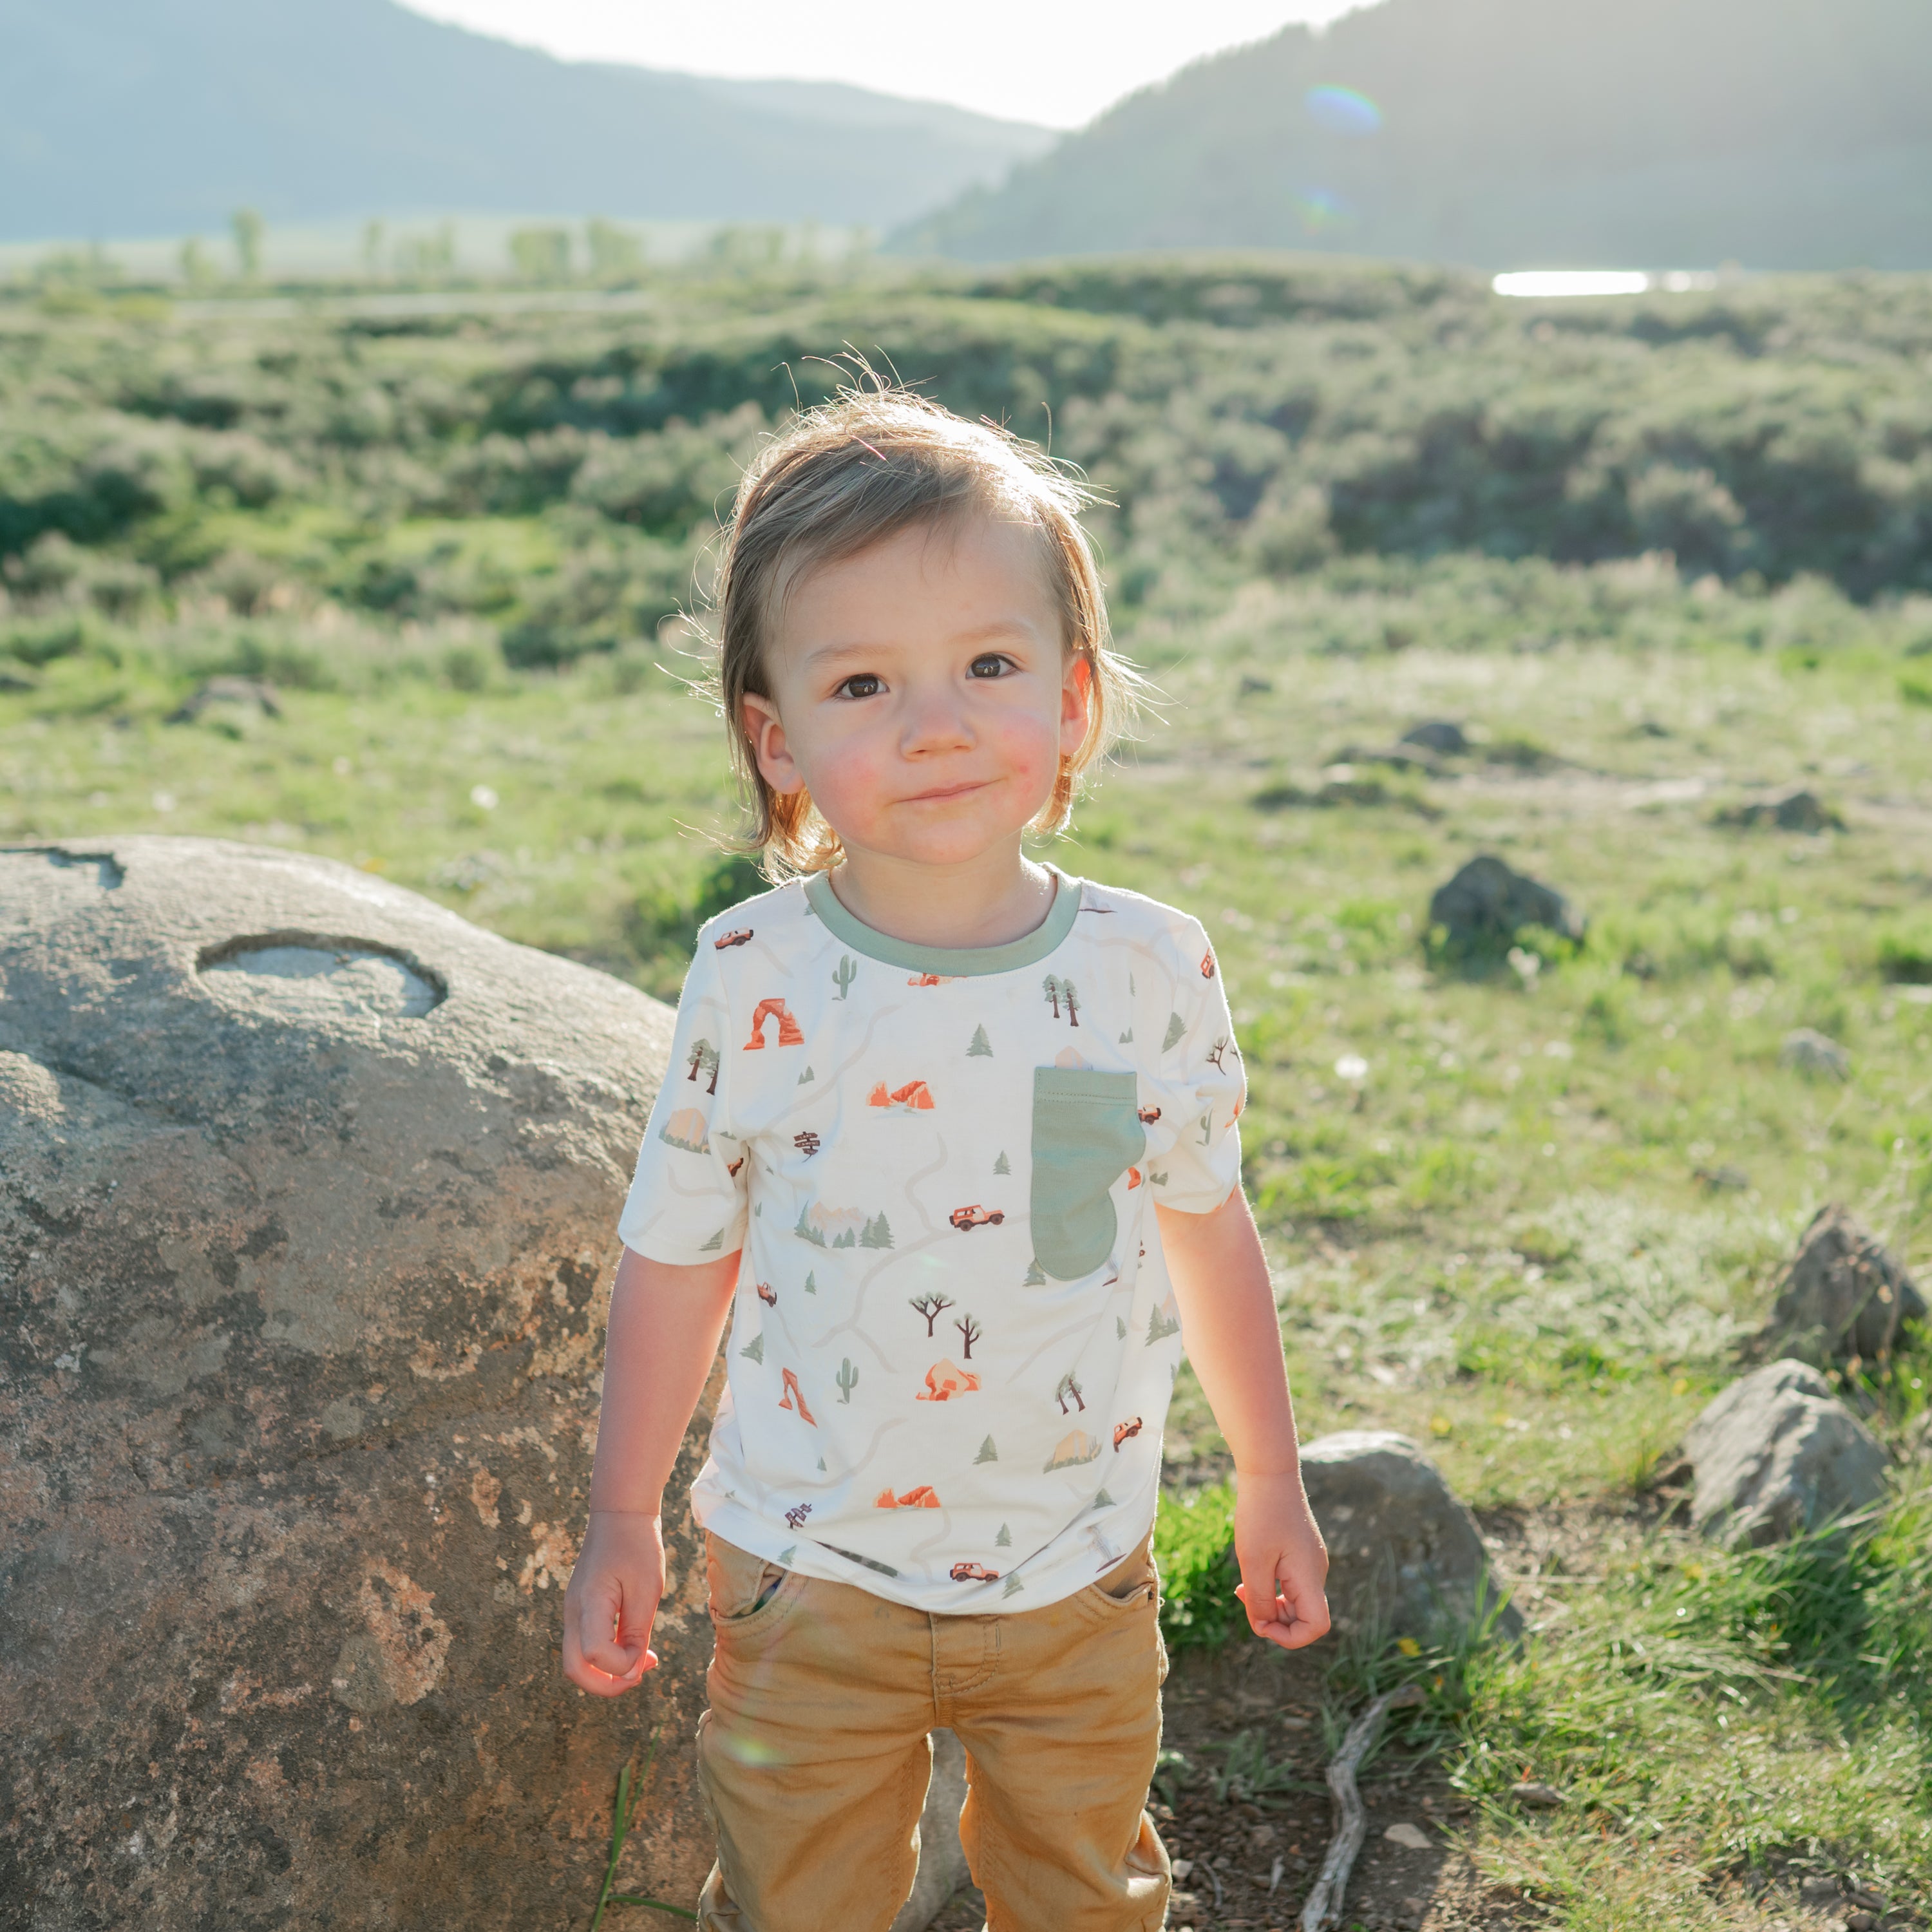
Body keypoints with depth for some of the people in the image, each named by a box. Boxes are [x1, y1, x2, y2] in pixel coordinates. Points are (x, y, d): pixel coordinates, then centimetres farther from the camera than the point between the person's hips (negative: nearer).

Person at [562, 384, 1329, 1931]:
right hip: (812, 1577, -1)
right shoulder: (756, 985, -14)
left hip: (1080, 1573, 2)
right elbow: (677, 1258, -3)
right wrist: (622, 1522, 3)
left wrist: (1272, 1482, 11)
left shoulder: (1153, 969, -11)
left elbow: (1208, 1226, 3)